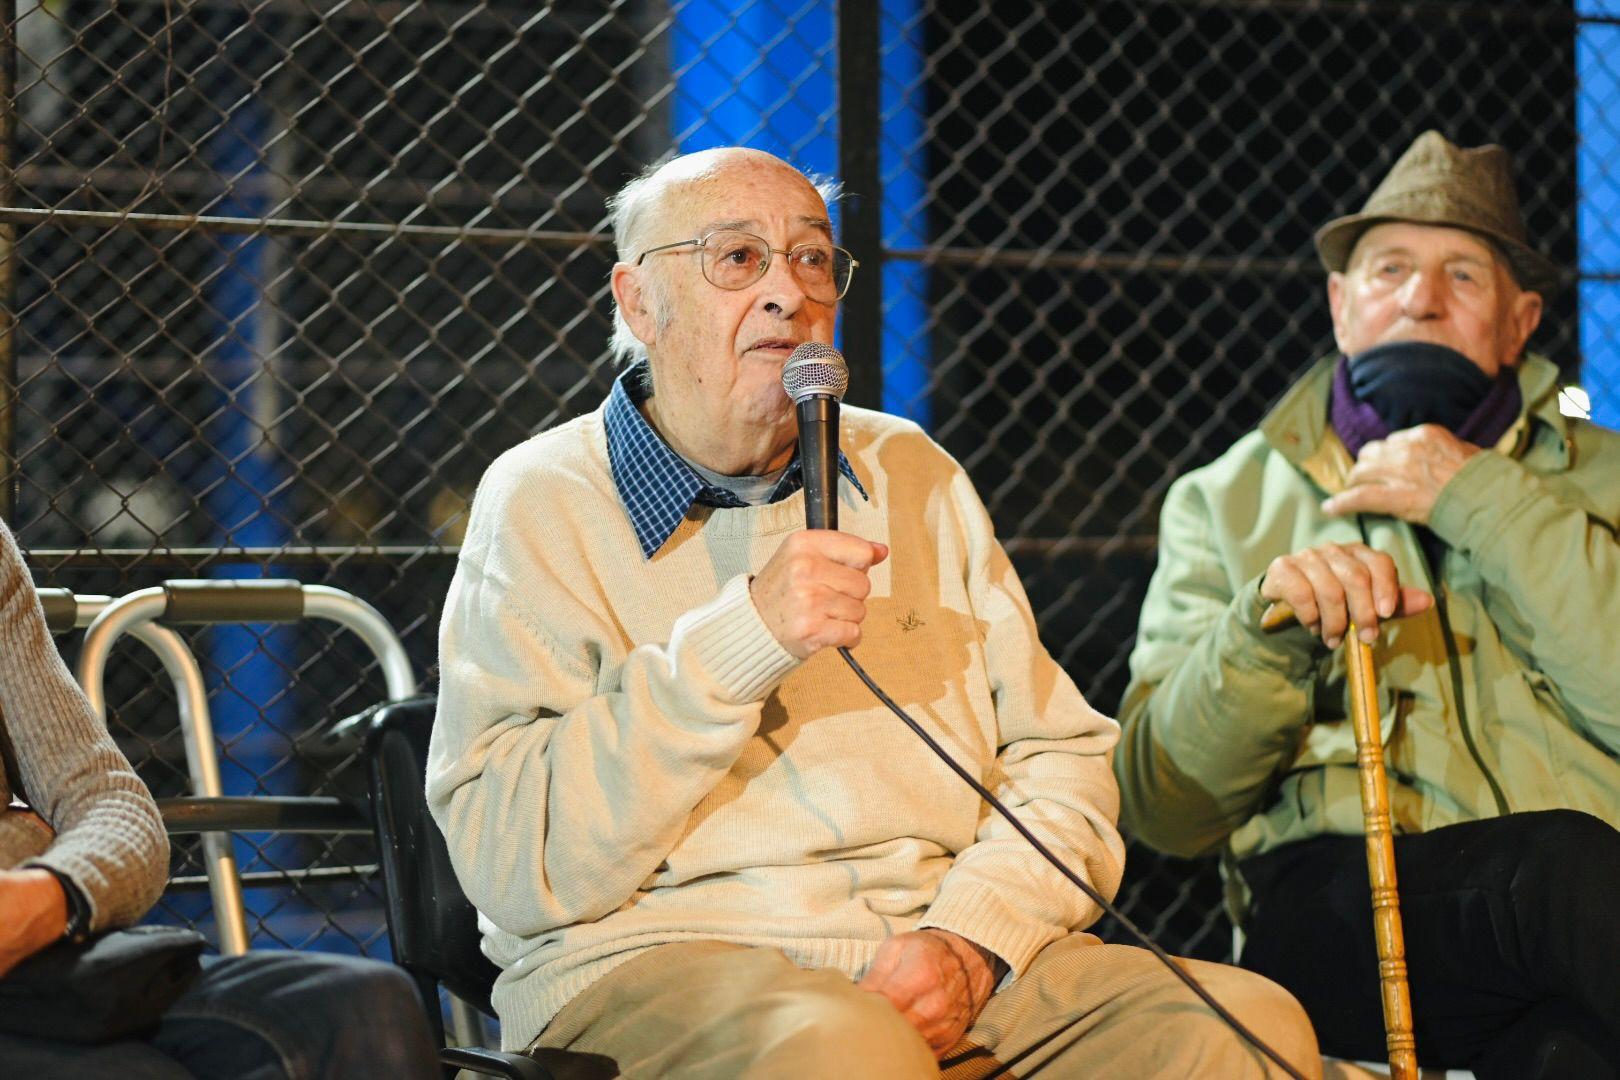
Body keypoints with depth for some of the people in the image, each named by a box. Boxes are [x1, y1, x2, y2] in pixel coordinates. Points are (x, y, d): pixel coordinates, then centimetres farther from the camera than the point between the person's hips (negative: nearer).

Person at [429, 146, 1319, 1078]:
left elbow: (1062, 757, 14)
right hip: (652, 958, -4)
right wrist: (737, 643, -15)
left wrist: (973, 940, -5)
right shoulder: (543, 503, 4)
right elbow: (510, 870, -8)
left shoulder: (911, 475, 19)